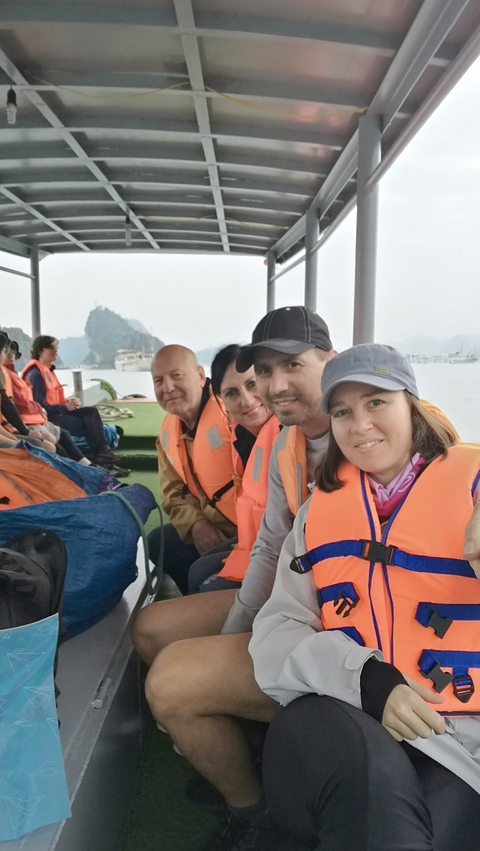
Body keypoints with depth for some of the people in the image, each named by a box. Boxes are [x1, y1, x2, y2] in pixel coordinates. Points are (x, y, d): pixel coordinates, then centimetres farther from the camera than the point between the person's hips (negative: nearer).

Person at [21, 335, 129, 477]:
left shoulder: (47, 369, 17)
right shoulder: (35, 374, -15)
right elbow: (40, 406, -22)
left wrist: (67, 402, 0)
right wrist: (65, 407, -19)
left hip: (56, 412, 9)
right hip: (46, 417, -9)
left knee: (91, 412, -8)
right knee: (87, 425, -17)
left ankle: (102, 453, -19)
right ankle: (102, 458, -11)